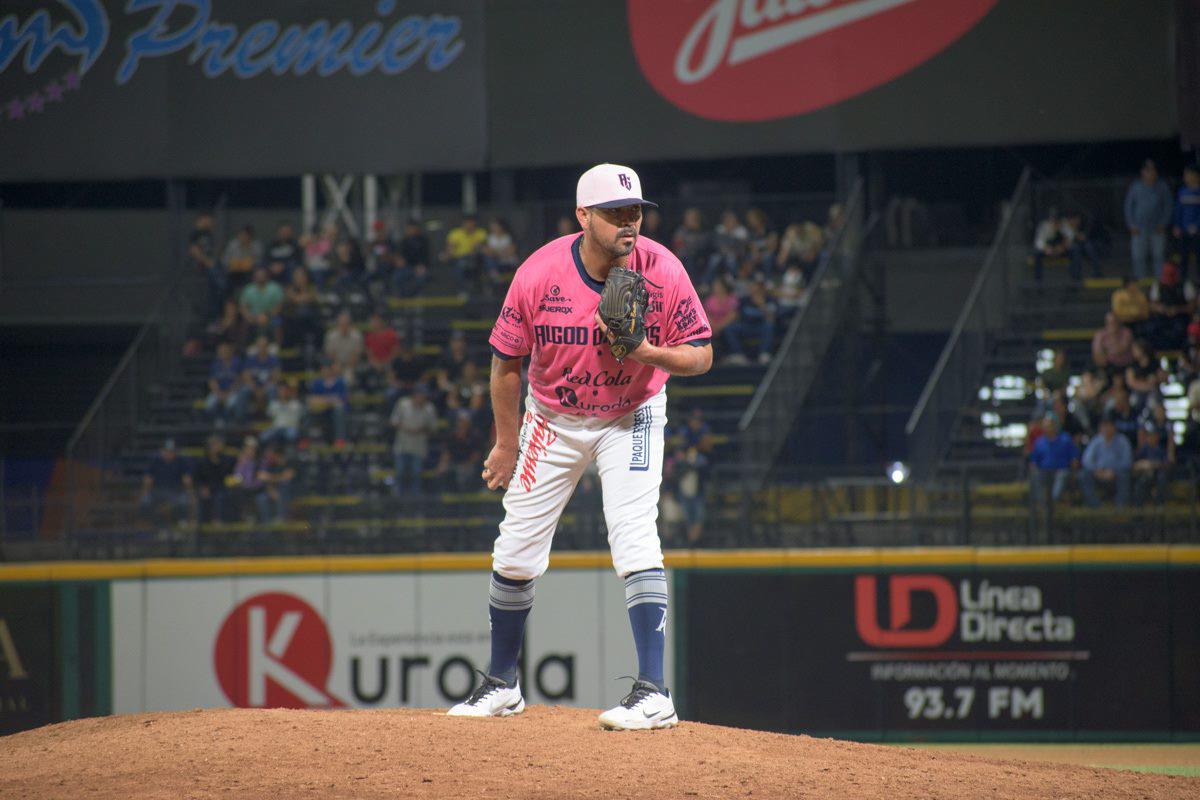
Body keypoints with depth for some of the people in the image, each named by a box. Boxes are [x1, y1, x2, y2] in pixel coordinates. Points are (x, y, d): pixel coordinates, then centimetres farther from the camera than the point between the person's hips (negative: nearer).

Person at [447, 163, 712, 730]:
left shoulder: (663, 272, -21)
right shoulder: (538, 275, -21)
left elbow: (701, 354, -12)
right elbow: (506, 363, -7)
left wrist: (648, 353, -33)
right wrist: (507, 444, 1)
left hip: (632, 418, -2)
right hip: (552, 420, 2)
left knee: (635, 542, -20)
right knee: (516, 551, 6)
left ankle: (653, 693, -22)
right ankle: (501, 685, 26)